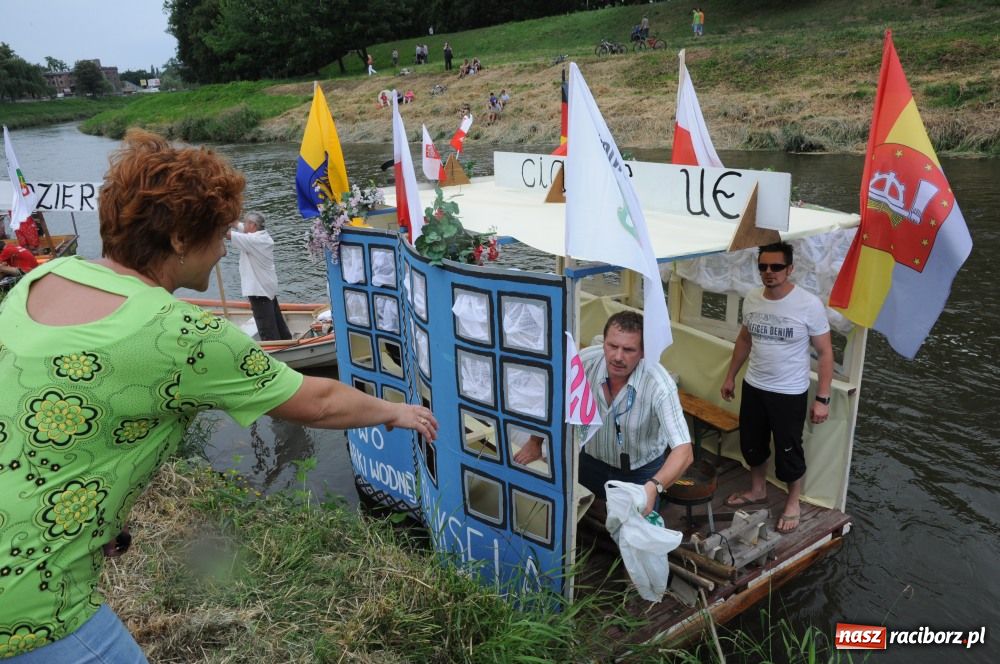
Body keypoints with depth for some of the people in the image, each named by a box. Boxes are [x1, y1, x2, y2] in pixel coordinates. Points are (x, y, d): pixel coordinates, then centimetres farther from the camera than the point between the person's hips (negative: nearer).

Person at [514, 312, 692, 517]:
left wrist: (654, 486, -54)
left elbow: (684, 451, -37)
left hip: (641, 470, -2)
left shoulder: (659, 384, -33)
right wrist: (535, 442, 2)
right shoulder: (585, 361, -25)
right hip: (592, 459, 3)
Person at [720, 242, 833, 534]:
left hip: (790, 394, -5)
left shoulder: (809, 304, -18)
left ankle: (792, 503, 33)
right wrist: (730, 376, 15)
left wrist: (822, 398, -15)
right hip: (753, 388, 5)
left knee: (788, 451, 9)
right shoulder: (751, 300, -3)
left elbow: (825, 352, -13)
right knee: (751, 443, 19)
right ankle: (757, 490, 43)